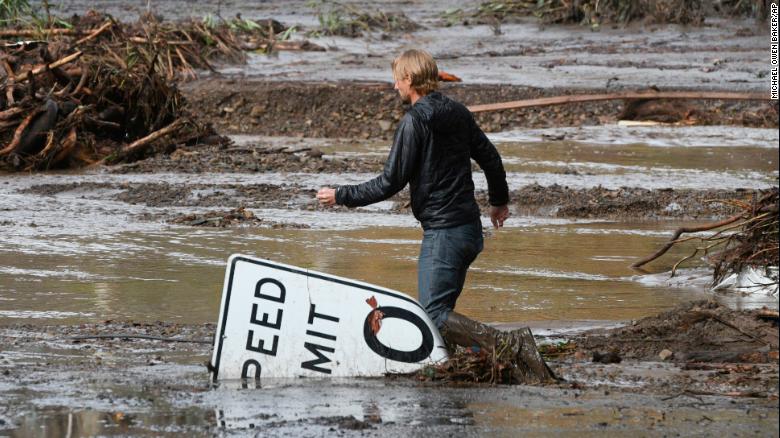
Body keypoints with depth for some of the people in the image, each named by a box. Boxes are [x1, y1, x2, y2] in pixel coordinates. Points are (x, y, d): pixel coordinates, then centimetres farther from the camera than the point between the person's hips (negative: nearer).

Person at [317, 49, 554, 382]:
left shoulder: (414, 122, -13)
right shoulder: (458, 113, 10)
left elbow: (390, 183, -13)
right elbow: (490, 157, 21)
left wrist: (340, 196, -1)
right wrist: (499, 200, 39)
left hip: (443, 232, -9)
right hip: (471, 229, 9)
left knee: (435, 315, -12)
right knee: (440, 309, 15)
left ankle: (511, 345, -24)